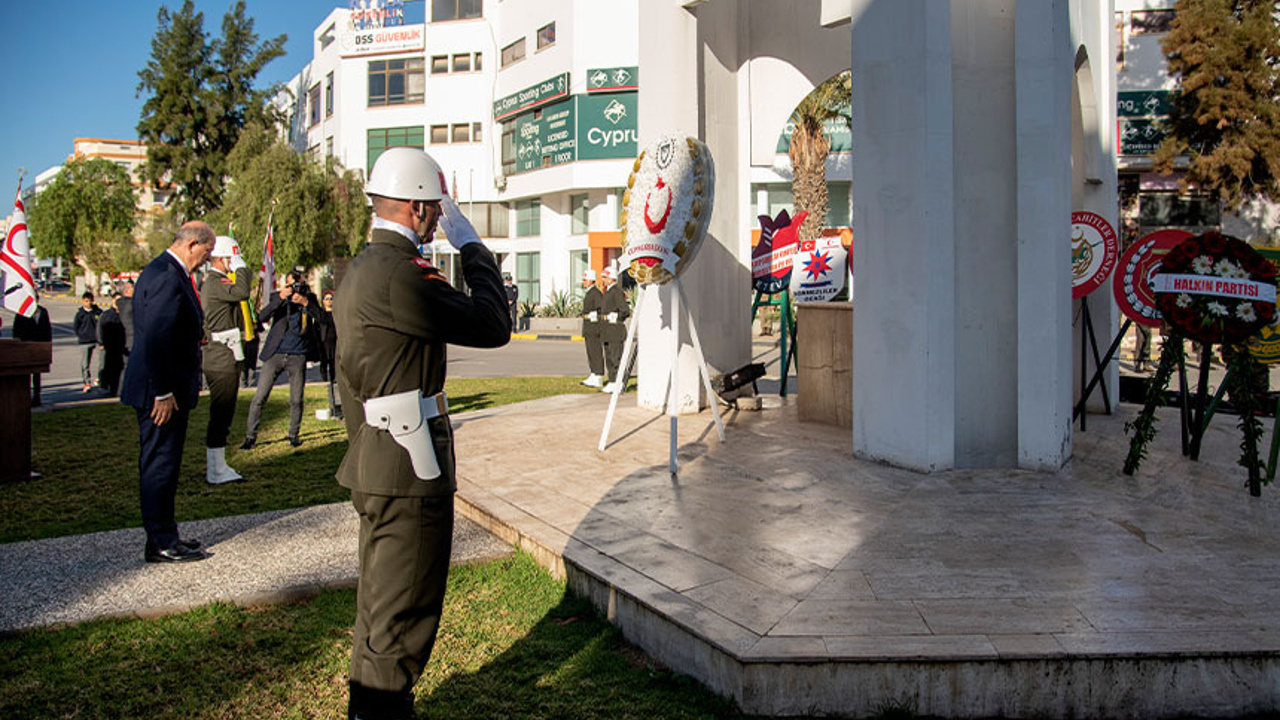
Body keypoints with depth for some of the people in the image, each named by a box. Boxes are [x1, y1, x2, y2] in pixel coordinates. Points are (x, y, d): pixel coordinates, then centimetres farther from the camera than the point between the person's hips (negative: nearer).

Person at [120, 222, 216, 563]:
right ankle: (161, 544, 7)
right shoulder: (166, 278, -20)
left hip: (165, 389, 11)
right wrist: (163, 392, -23)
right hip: (162, 392, -11)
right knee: (160, 464, -2)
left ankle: (164, 535, 27)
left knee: (162, 464, 16)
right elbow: (155, 340, -25)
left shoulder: (167, 272, 14)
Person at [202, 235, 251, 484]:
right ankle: (216, 471, 0)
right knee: (221, 415, -6)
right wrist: (240, 268, -18)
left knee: (222, 415, 15)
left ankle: (217, 466, 24)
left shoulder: (211, 282, 20)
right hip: (223, 360, -11)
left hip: (221, 359, 11)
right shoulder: (215, 283, -14)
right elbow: (242, 292, -33)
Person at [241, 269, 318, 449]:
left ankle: (294, 434, 22)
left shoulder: (309, 299, 6)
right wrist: (280, 297, -22)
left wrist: (305, 302, -22)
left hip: (297, 356, 0)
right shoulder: (279, 297, 4)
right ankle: (250, 436, 10)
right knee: (259, 398, -1)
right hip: (275, 354, 0)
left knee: (296, 400, 3)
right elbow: (262, 317, -12)